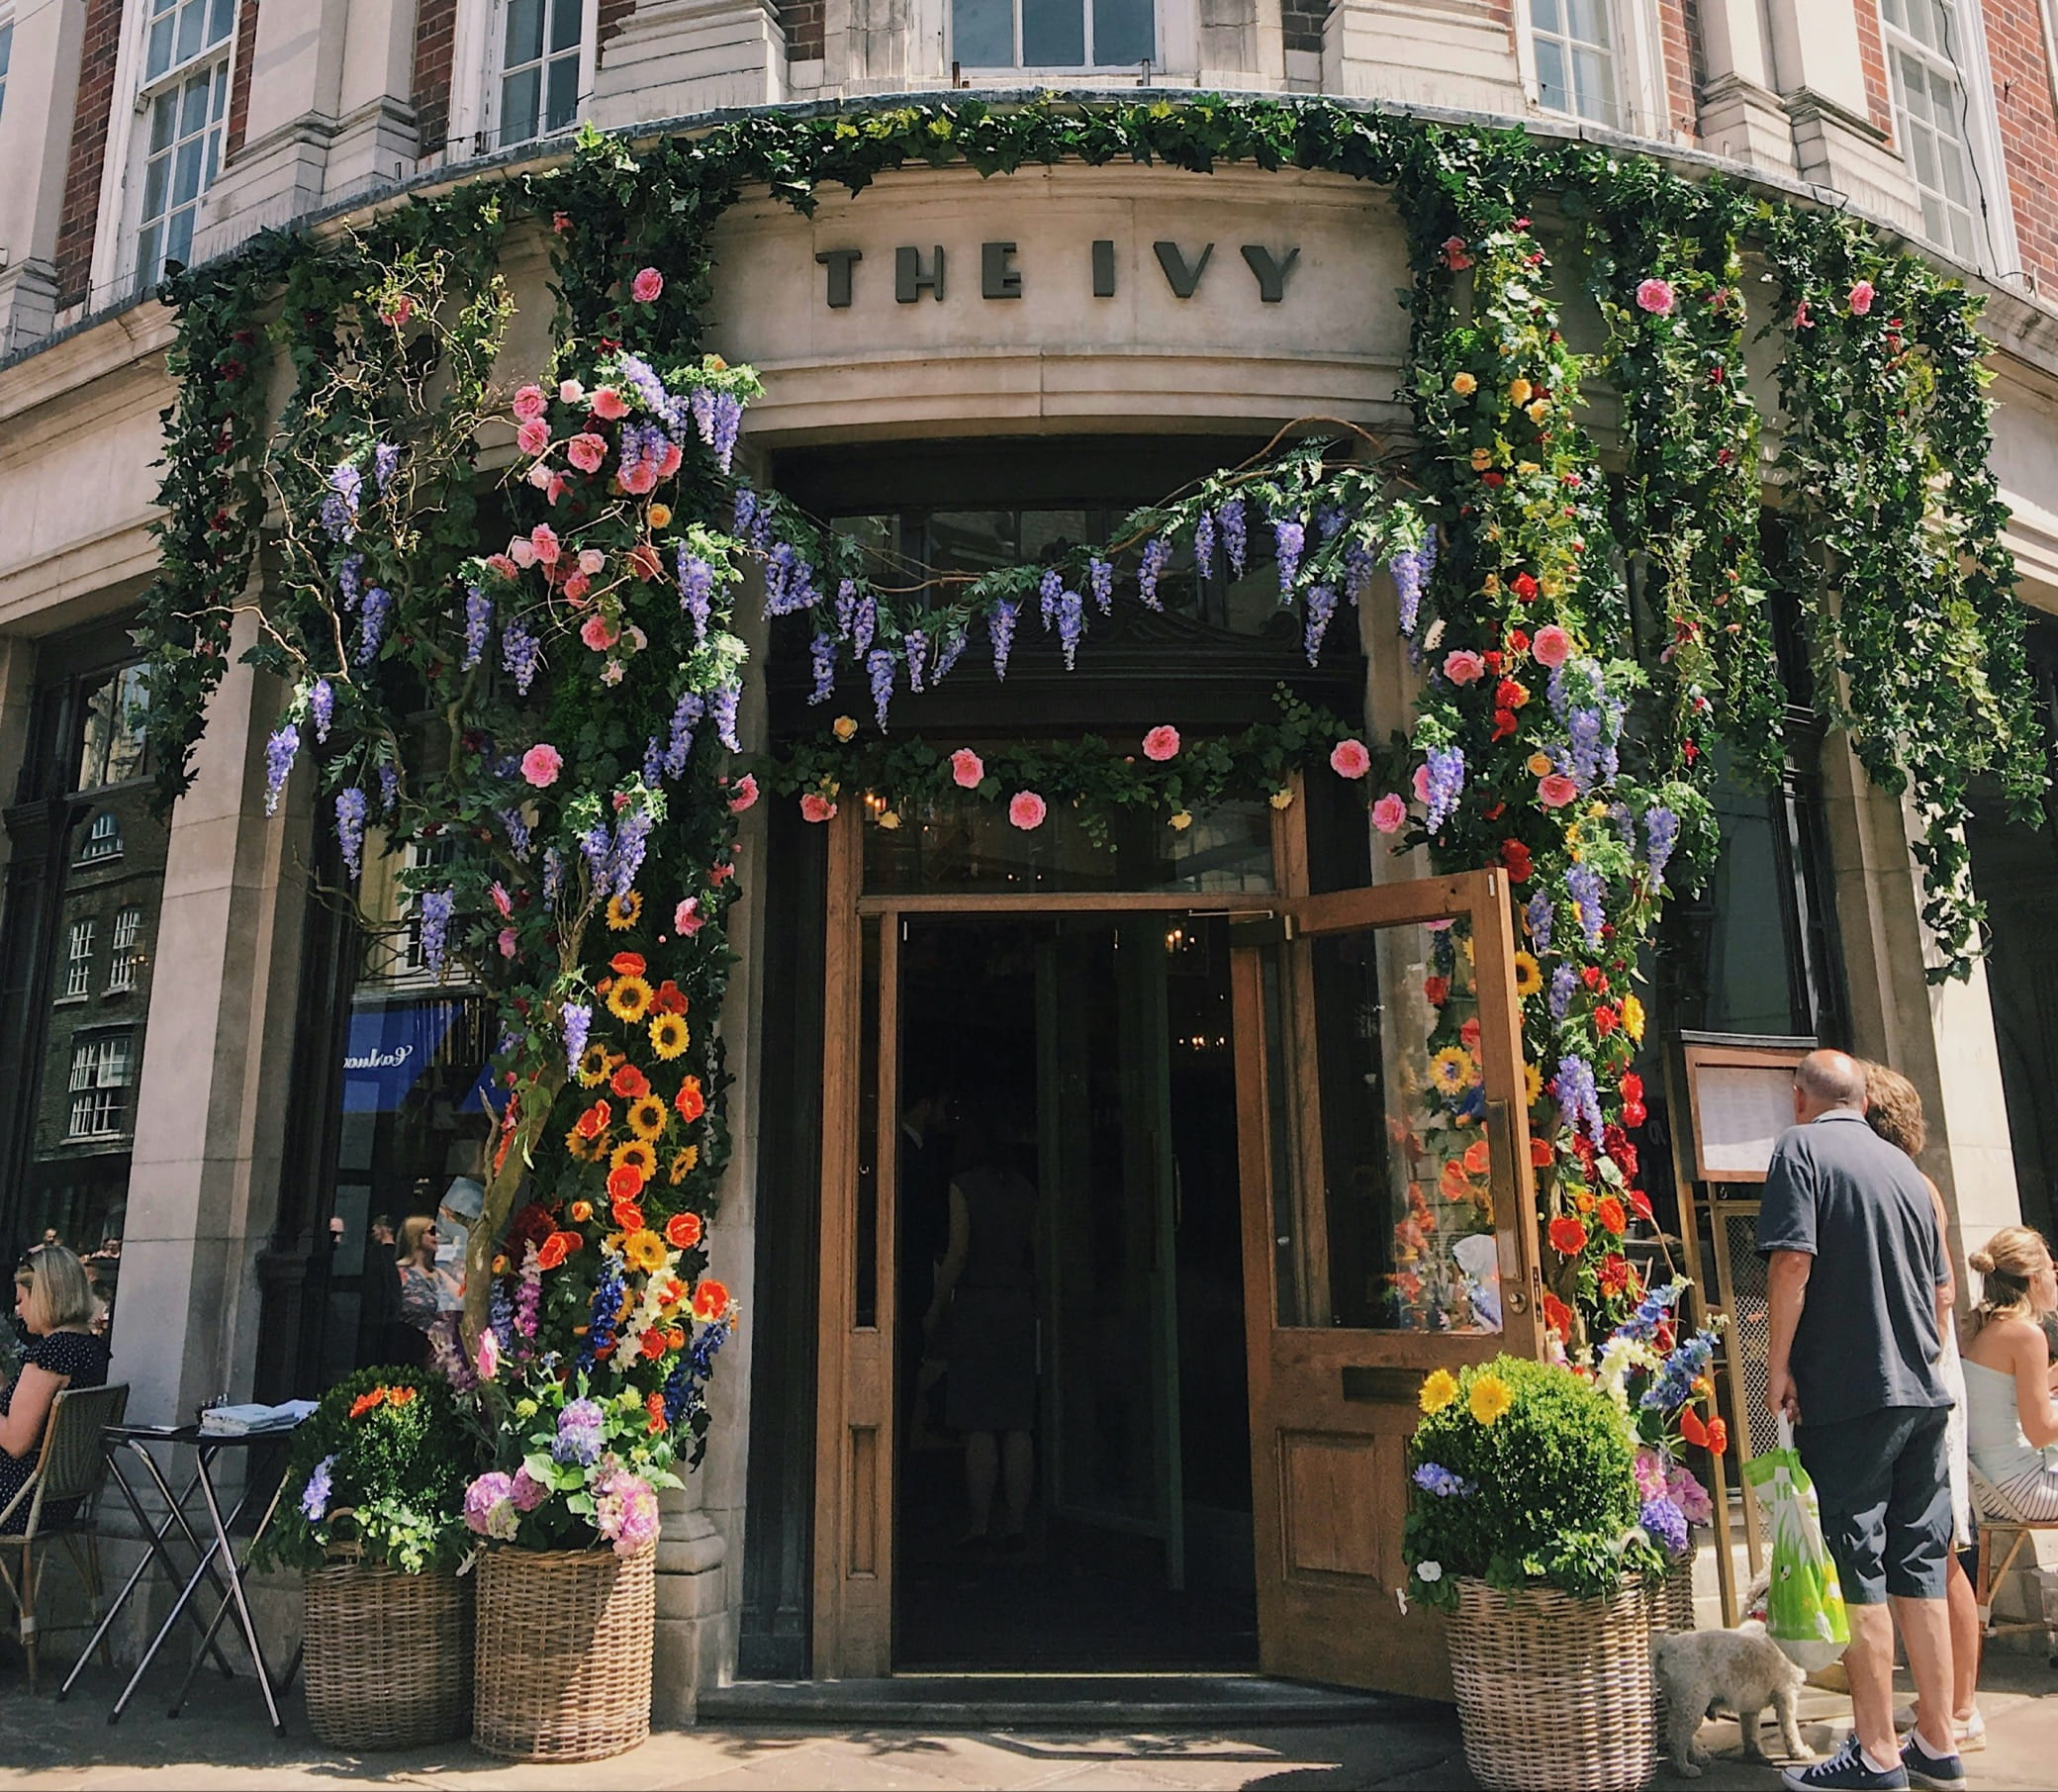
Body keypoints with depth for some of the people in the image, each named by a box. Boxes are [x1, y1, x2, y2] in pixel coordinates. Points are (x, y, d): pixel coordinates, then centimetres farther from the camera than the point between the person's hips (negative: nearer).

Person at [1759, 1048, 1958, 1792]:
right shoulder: (1904, 1167, 14)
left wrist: (1779, 1361, -12)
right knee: (1919, 1569, 12)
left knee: (1857, 1572, 0)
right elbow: (1941, 1288, 19)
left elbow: (1792, 1259, -18)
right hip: (1923, 1395, 7)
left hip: (1847, 1394, -7)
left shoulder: (1801, 1146, -6)